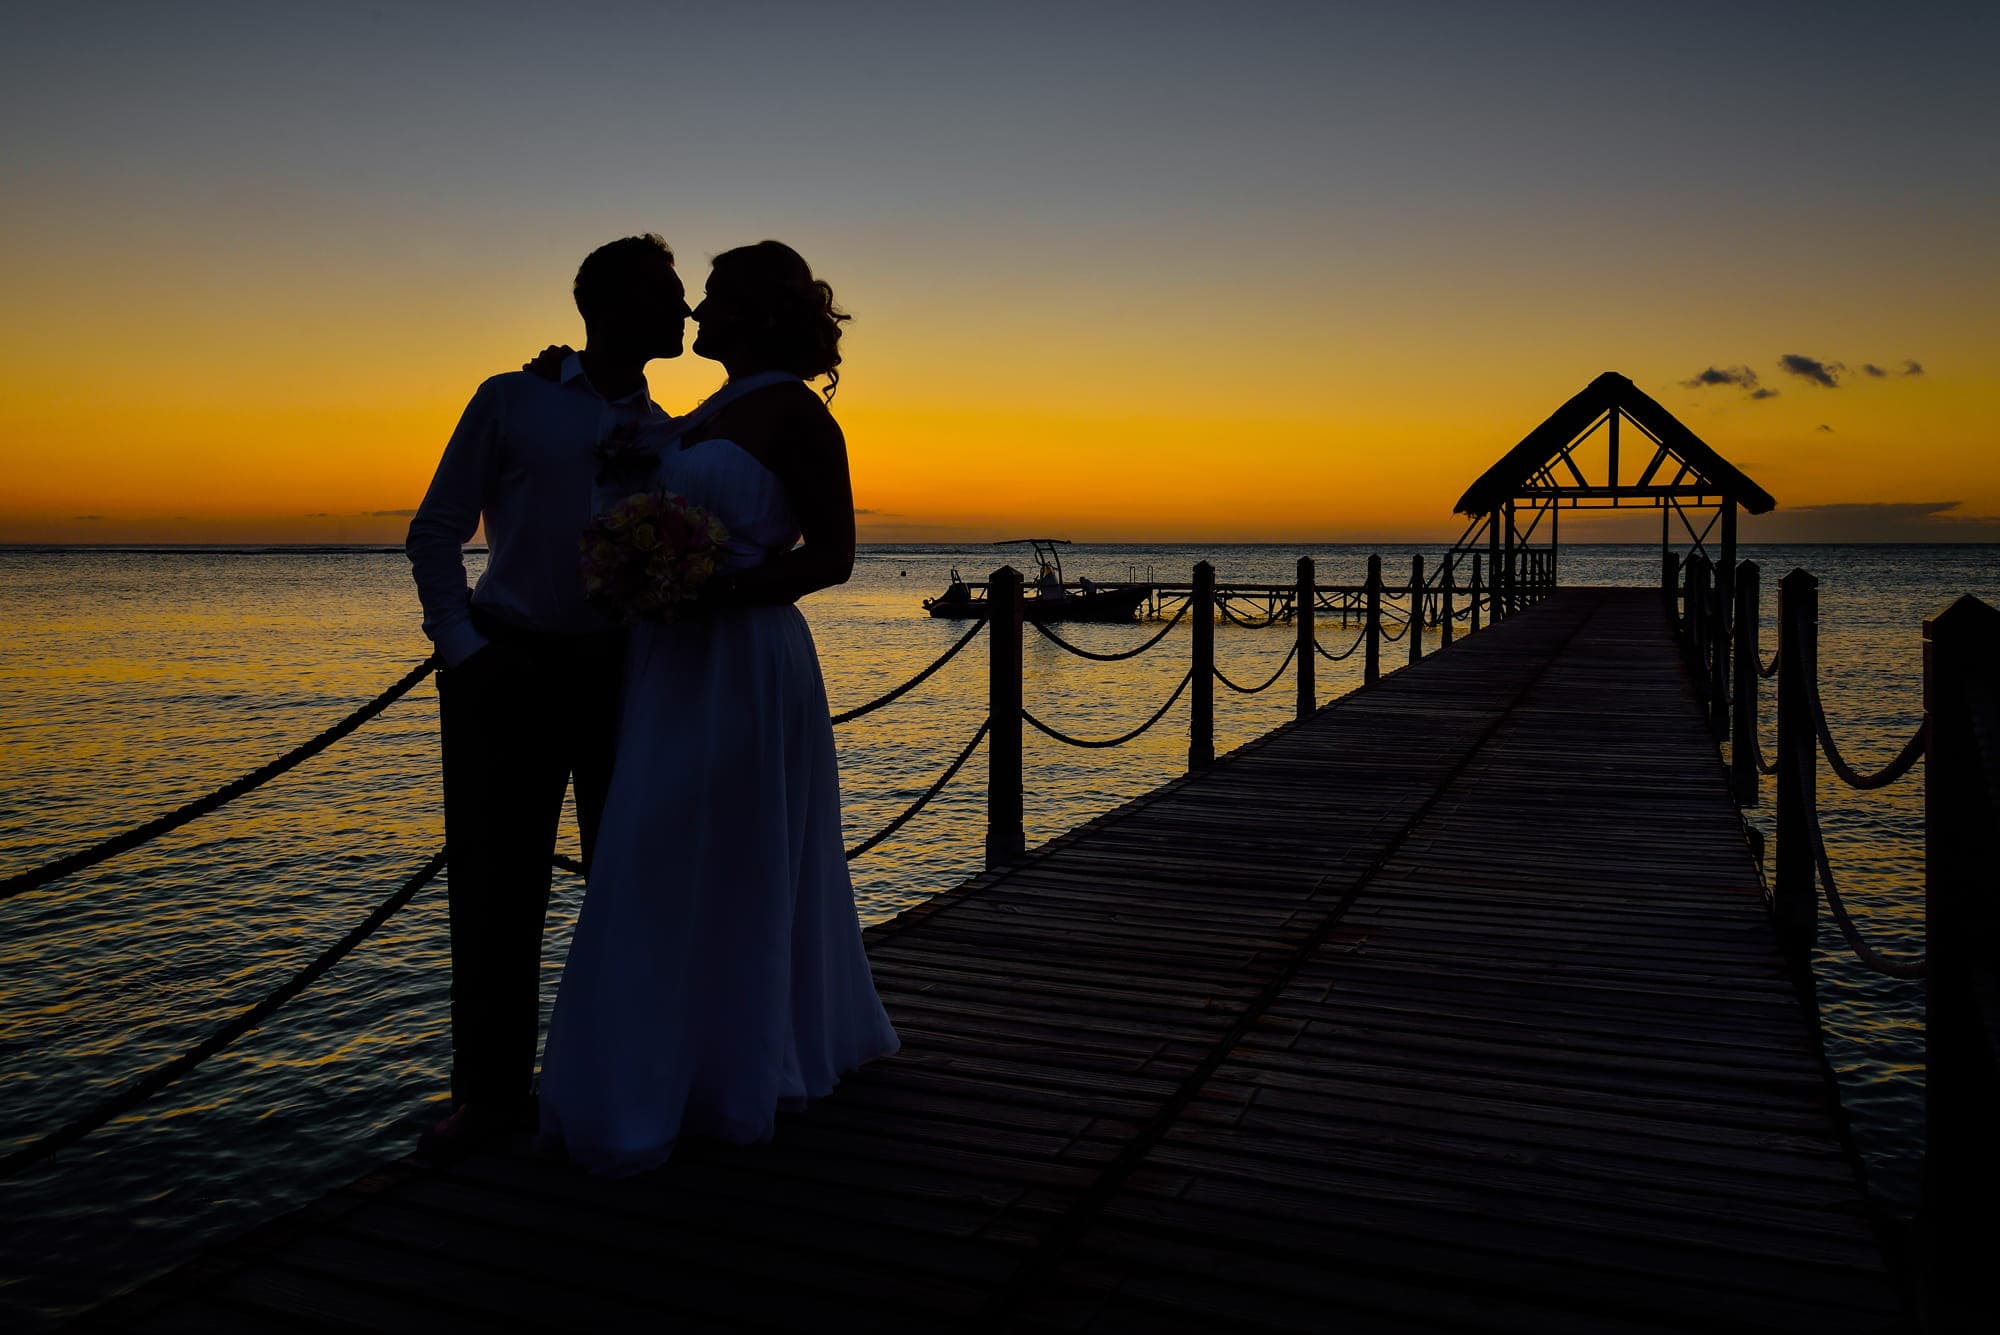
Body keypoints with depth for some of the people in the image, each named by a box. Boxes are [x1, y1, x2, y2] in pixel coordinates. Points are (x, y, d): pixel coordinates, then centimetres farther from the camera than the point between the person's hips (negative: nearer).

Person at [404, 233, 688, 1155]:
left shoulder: (666, 437, 14)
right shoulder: (511, 402, 5)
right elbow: (435, 533, 3)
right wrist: (462, 649, -9)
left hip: (621, 677, 3)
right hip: (508, 672, -3)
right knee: (494, 885, 1)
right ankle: (492, 1093, 14)